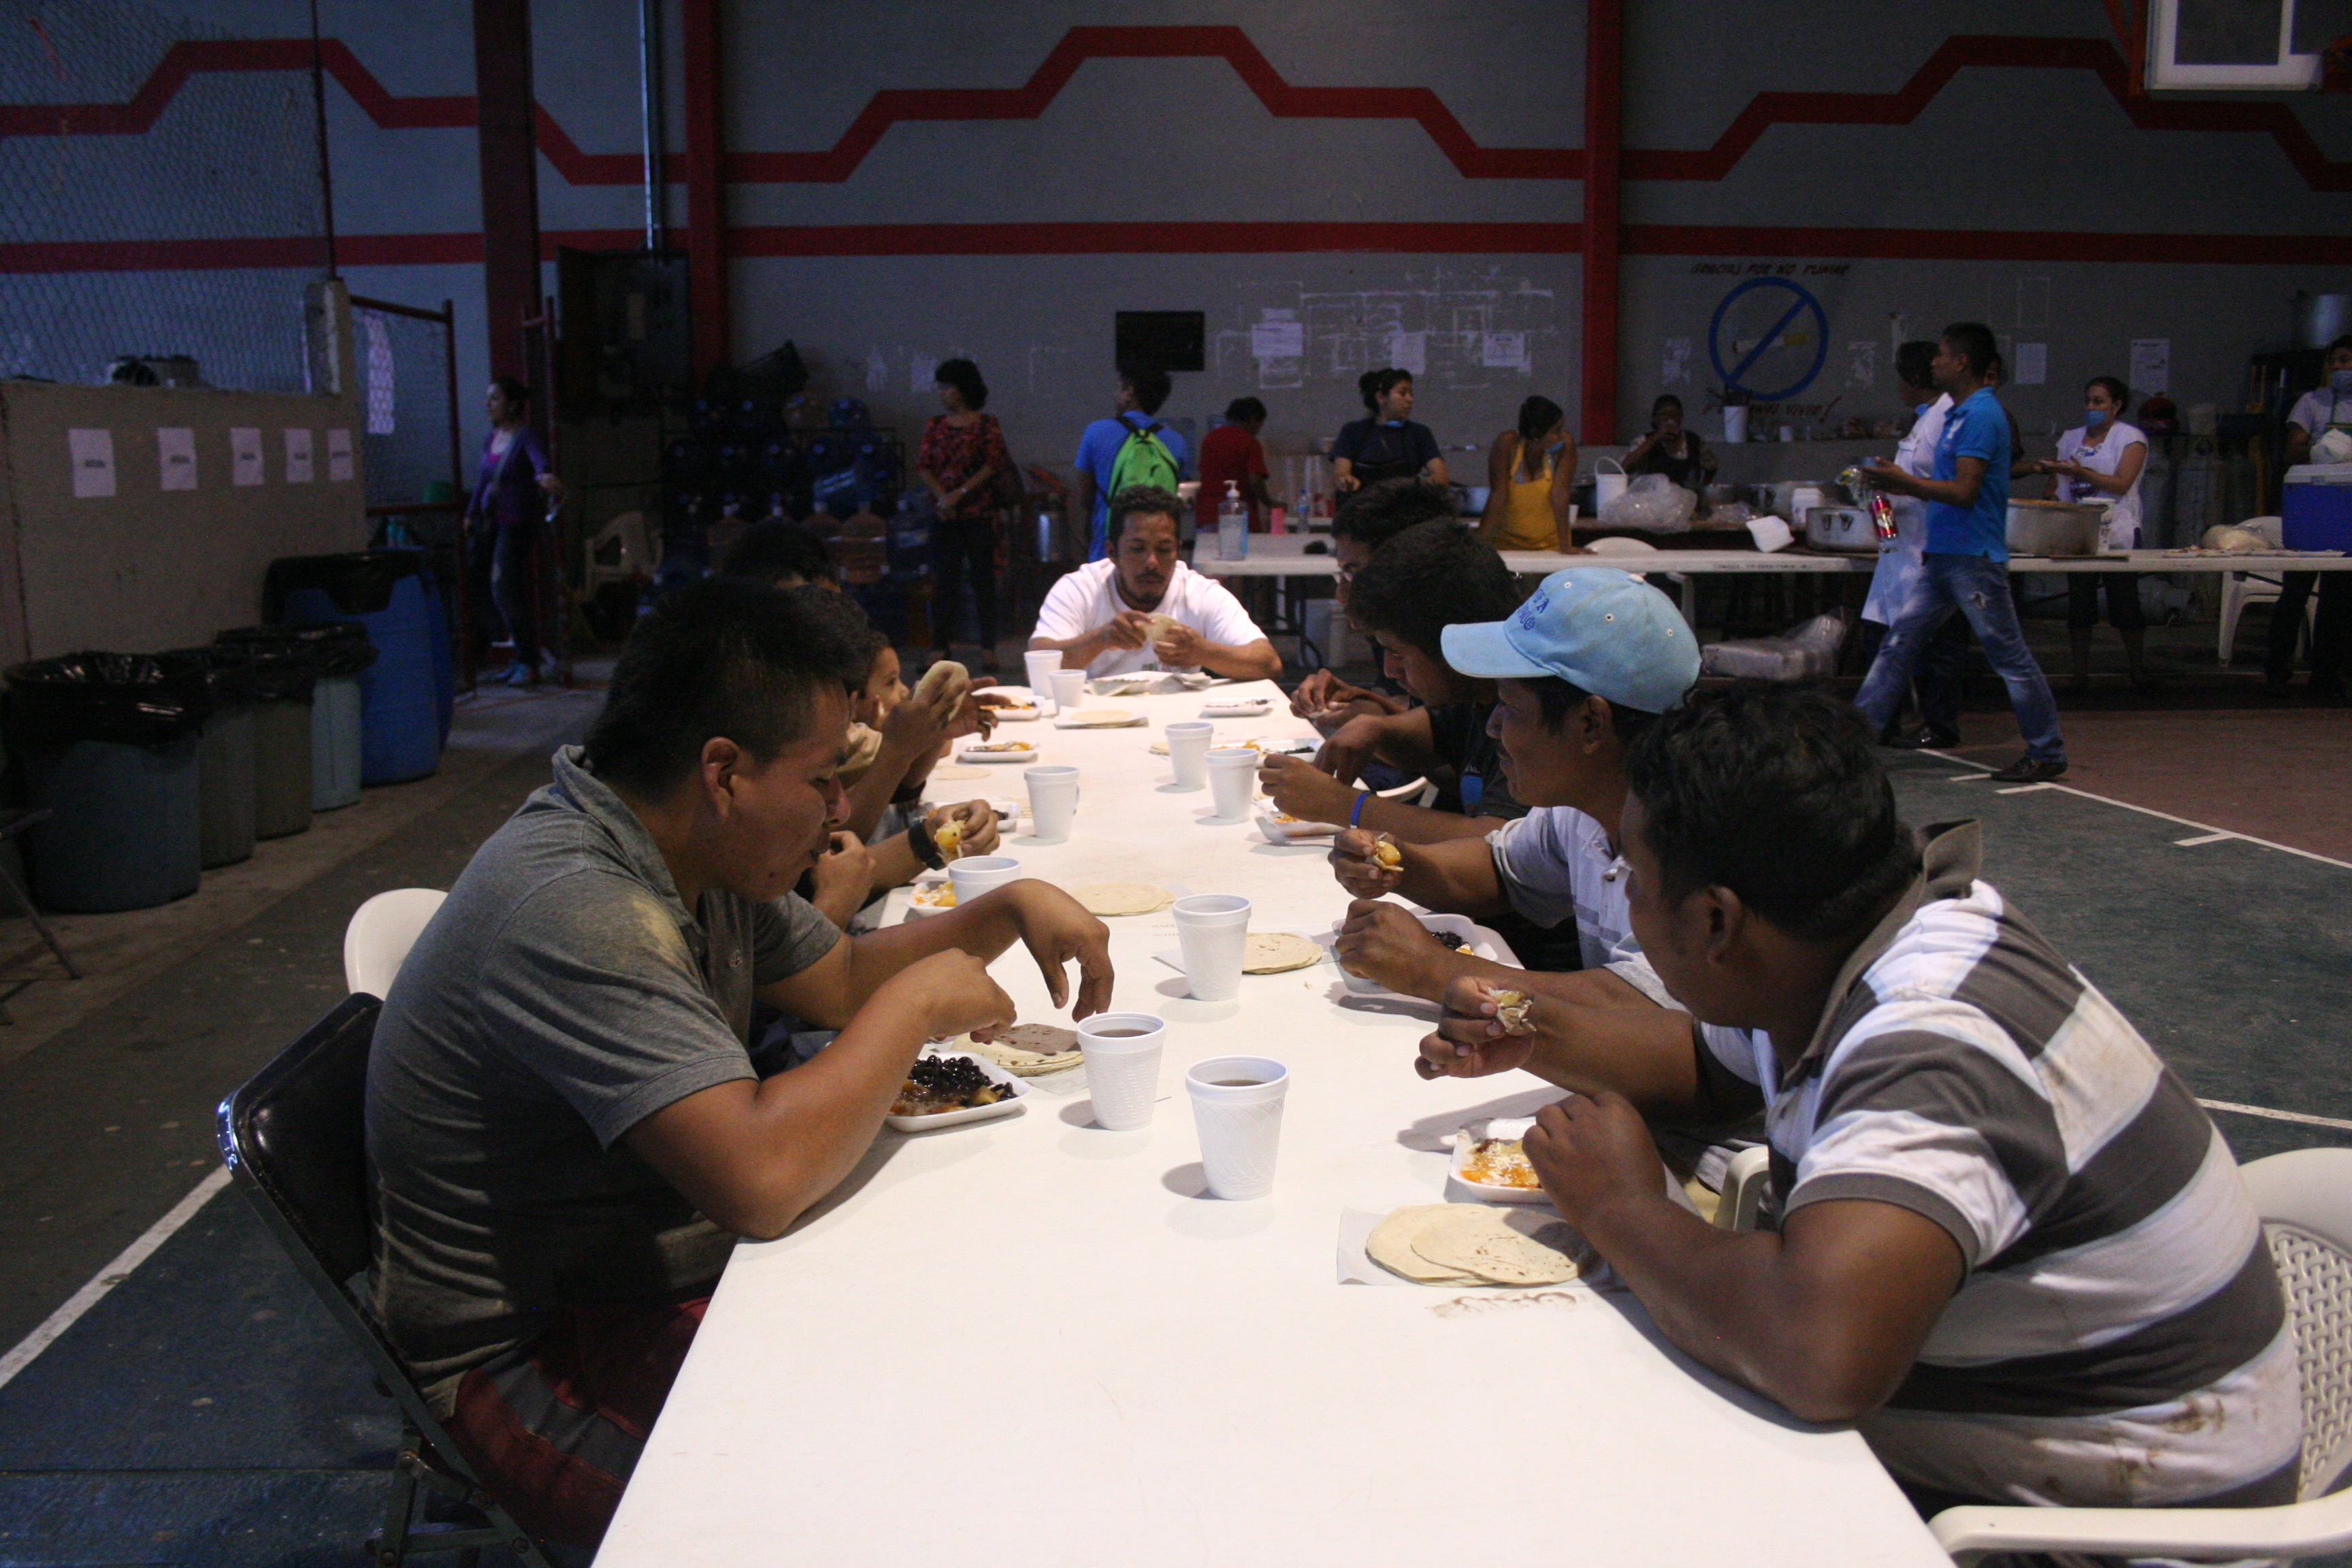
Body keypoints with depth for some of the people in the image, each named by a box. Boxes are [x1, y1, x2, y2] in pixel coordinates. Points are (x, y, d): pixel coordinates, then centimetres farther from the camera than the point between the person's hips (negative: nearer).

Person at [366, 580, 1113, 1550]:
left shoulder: (699, 855, 1)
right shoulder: (575, 909, -29)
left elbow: (842, 979, 16)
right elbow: (762, 1178, -38)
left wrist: (1011, 909, 2)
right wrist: (918, 1003, -23)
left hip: (678, 1277, 9)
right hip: (543, 1357, -9)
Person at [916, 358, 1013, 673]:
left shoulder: (986, 424, 1)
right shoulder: (935, 425, 12)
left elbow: (993, 466, -7)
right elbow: (922, 466, 6)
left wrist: (959, 493, -13)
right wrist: (941, 496, -10)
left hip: (978, 513, -4)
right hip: (944, 515, 4)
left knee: (982, 578, -2)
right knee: (944, 579, 3)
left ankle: (988, 648, 3)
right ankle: (943, 646, 8)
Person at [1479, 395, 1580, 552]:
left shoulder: (1566, 444, -12)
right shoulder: (1507, 444, -15)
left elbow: (1560, 494, -15)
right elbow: (1498, 496, -16)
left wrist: (1565, 545, -19)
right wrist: (1479, 542, -22)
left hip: (1550, 544, 0)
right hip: (1507, 543, 0)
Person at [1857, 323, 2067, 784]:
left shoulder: (1981, 416, -15)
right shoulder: (1960, 414, 16)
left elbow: (1963, 491, -21)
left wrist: (1902, 481, -13)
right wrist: (1900, 487, 15)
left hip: (1974, 559, -10)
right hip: (1945, 556, 10)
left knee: (2009, 656, -2)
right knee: (1899, 641, 7)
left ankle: (2047, 754, 7)